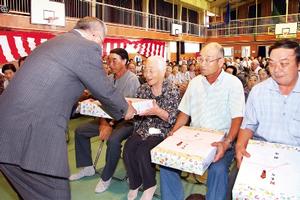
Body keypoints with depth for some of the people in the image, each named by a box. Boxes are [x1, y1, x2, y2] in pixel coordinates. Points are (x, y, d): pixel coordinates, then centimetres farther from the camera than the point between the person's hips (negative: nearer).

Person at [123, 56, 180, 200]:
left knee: (142, 151, -26)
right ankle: (135, 184, 6)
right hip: (143, 129, 5)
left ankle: (149, 185, 3)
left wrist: (157, 111, -31)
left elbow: (172, 118, -14)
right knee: (128, 148, -20)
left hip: (162, 131, -4)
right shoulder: (143, 89, 8)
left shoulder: (172, 91, -6)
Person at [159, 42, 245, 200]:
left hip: (221, 141, -4)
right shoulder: (195, 82, 9)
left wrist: (227, 143, -27)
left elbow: (237, 118, -12)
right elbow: (185, 113, 11)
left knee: (218, 169, -31)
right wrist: (173, 132, -4)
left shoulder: (233, 83, -5)